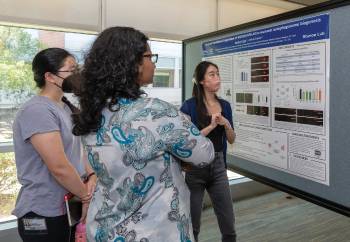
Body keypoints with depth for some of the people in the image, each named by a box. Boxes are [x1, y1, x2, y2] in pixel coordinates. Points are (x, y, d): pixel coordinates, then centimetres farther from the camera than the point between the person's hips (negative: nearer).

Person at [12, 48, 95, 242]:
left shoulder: (65, 107, 7)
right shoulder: (37, 110, -21)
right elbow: (60, 168, -26)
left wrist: (92, 176, -5)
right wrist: (86, 196, -13)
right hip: (44, 215, -8)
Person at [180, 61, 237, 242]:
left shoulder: (225, 105, 4)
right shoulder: (189, 106, -11)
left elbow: (231, 140, 8)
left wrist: (226, 125, -11)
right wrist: (211, 126, -22)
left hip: (218, 166, 4)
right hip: (194, 168, -4)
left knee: (228, 225, 11)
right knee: (192, 224, 12)